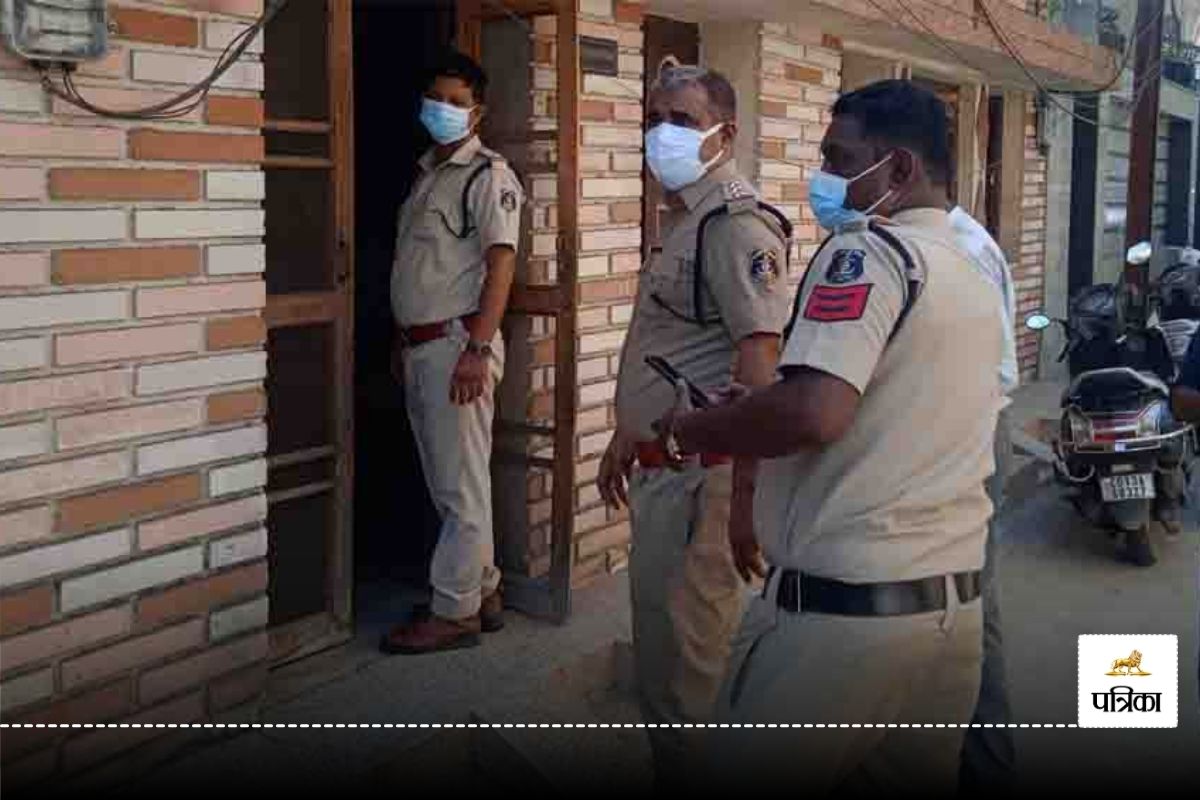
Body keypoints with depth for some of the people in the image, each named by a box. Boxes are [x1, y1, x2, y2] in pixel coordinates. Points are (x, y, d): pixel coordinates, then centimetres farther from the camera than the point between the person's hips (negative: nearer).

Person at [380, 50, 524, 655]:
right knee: (444, 483, 14)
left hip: (456, 345, -9)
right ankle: (482, 590, 25)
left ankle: (454, 611, 6)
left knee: (461, 484, -2)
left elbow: (501, 263, -15)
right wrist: (404, 339, 18)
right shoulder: (426, 174, 18)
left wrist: (477, 349, -22)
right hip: (419, 348, 9)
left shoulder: (488, 175, -7)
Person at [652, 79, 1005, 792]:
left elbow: (814, 411, -27)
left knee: (750, 773, 5)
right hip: (955, 601, 9)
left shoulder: (869, 251, -12)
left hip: (842, 605, -9)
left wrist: (690, 430, -10)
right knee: (917, 778, 19)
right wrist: (748, 423, 17)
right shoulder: (974, 277, 15)